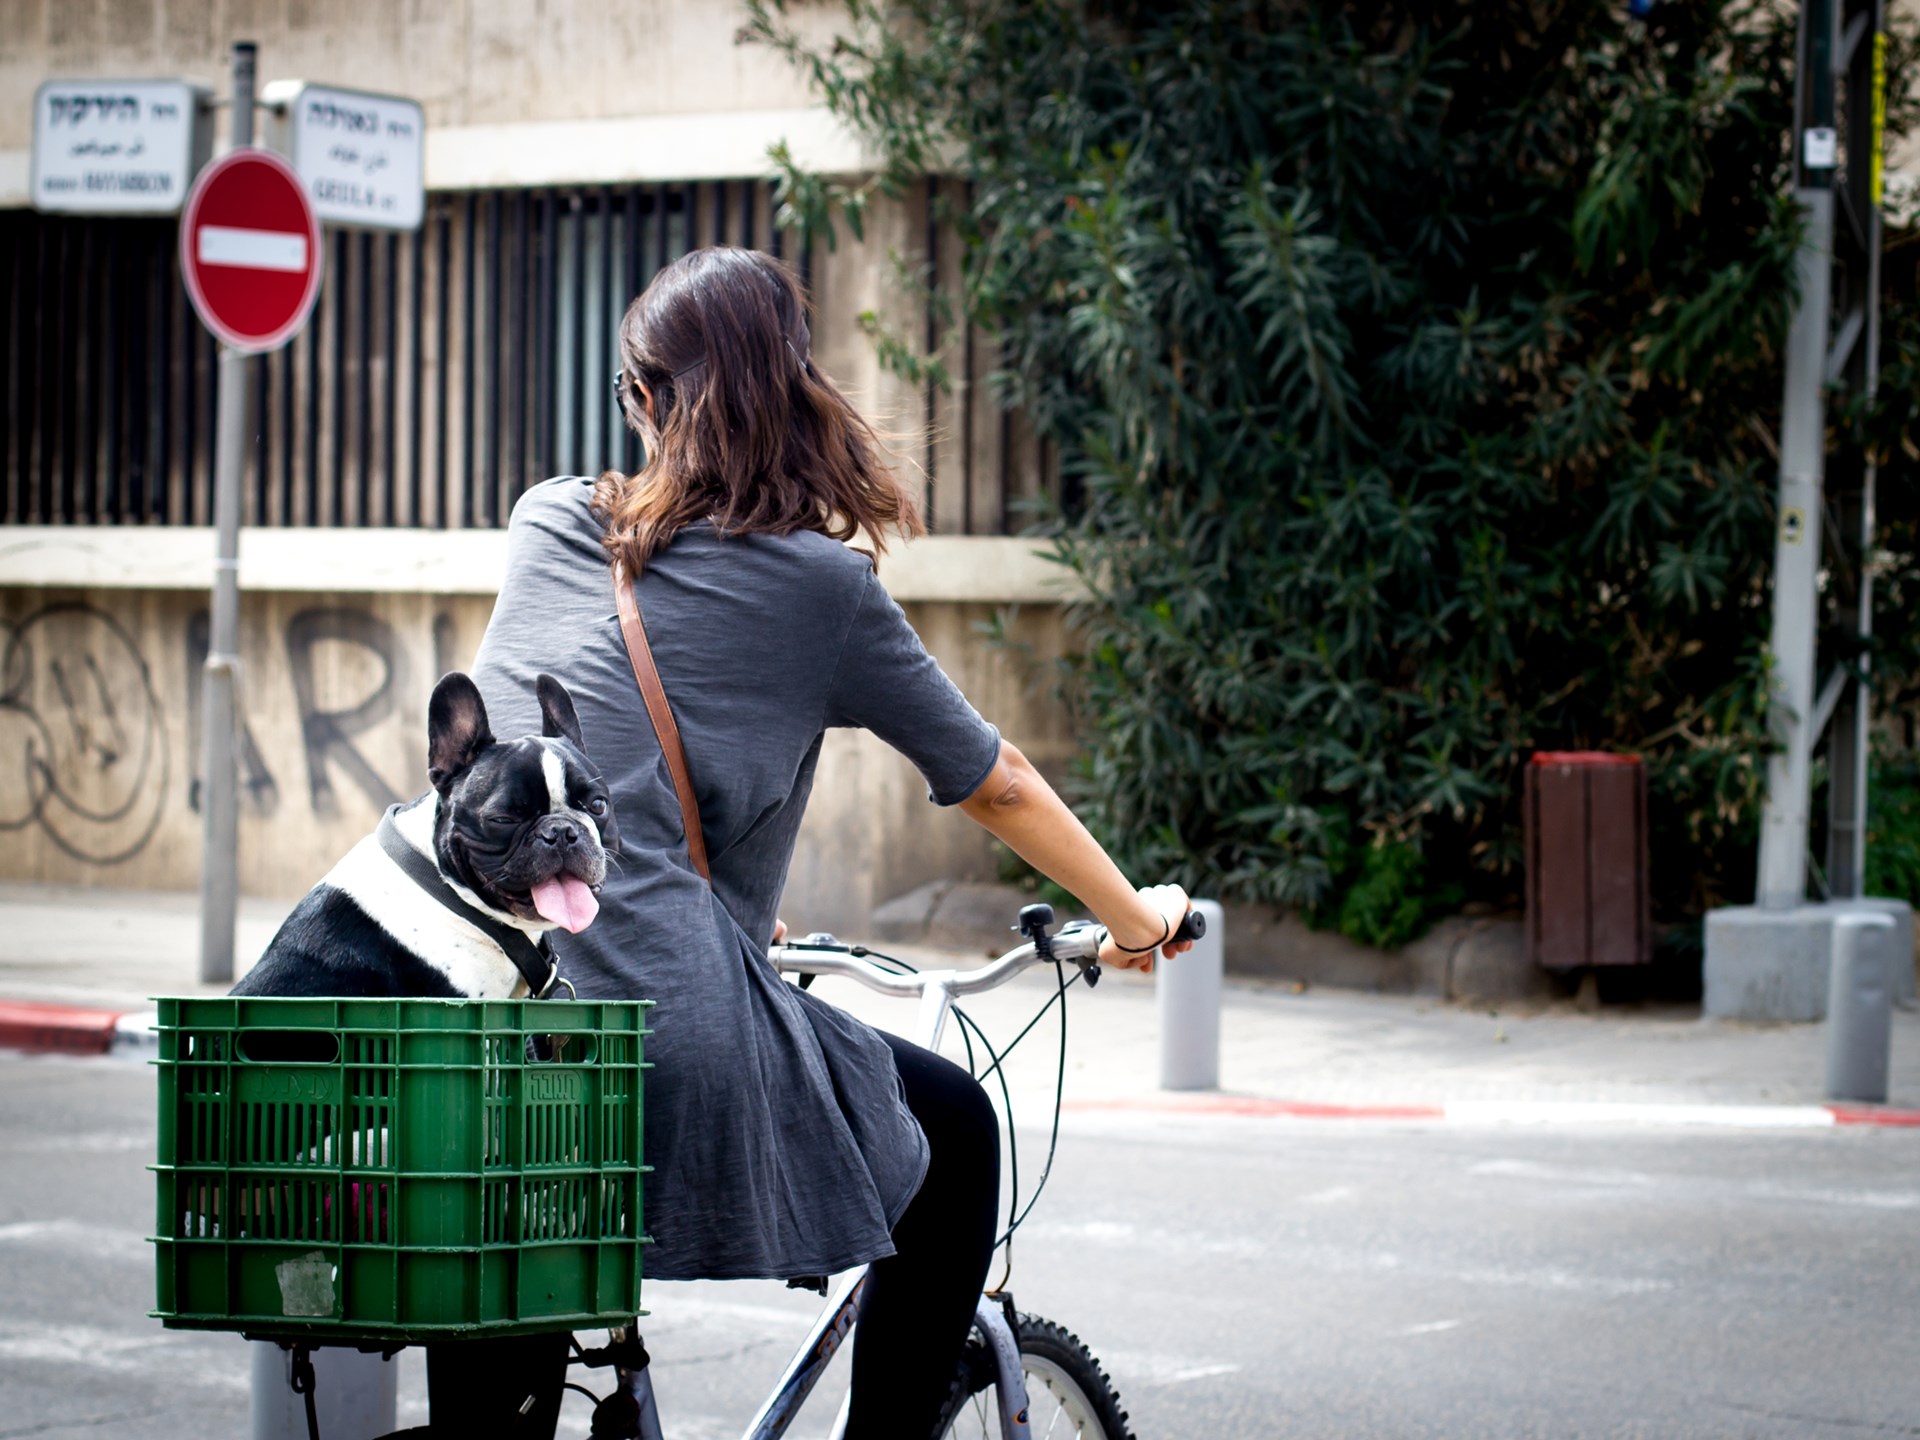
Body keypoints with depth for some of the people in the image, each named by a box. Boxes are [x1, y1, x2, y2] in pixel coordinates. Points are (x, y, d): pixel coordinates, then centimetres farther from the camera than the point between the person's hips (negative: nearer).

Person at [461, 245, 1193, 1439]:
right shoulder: (819, 585, 3)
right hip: (671, 1019, -4)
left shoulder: (546, 525, 15)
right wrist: (1136, 917, 30)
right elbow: (998, 787, 13)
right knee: (956, 1136, 19)